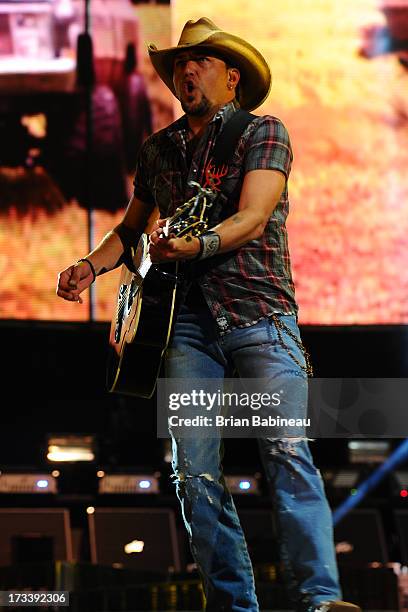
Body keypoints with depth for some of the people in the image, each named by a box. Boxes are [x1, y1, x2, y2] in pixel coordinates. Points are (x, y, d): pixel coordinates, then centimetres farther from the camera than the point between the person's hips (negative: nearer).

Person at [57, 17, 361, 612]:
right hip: (188, 321, 5)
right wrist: (91, 264, 12)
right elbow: (130, 228, 32)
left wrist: (199, 244, -30)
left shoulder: (263, 132, 4)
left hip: (258, 313, -5)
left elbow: (253, 218, -11)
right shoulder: (157, 149, 19)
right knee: (194, 472, -4)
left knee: (286, 450, -18)